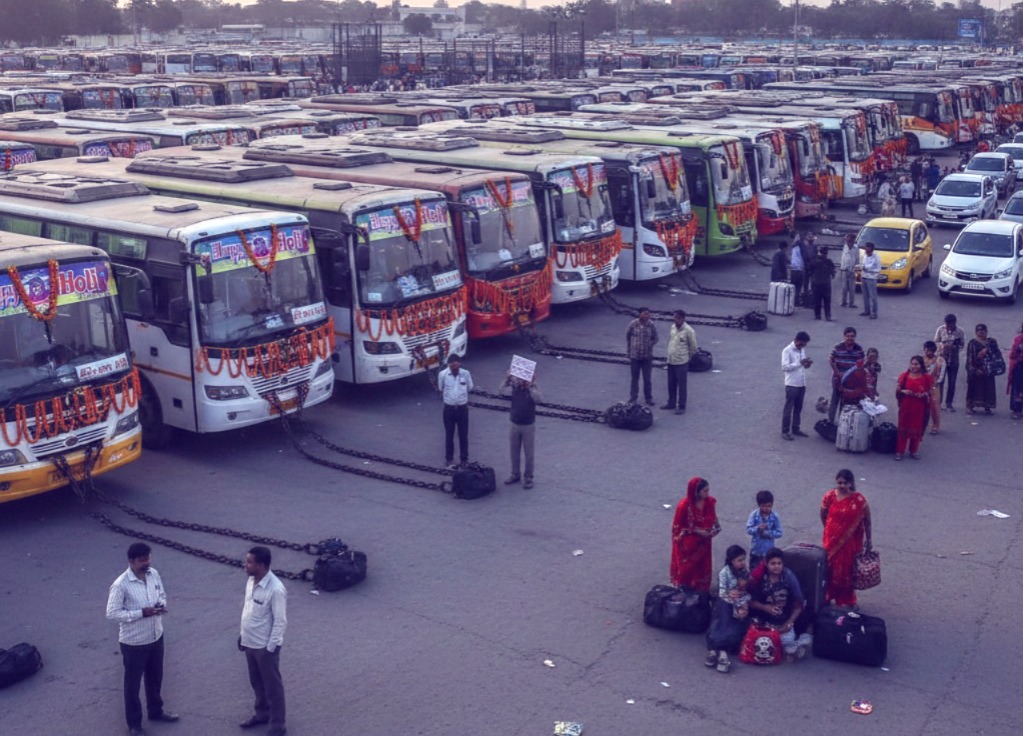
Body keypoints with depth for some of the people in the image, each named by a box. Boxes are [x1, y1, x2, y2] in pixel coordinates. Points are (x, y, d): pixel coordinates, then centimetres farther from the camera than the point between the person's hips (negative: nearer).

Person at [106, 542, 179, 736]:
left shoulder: (154, 574, -5)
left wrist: (162, 605, -13)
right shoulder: (121, 585, -24)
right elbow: (112, 614, -21)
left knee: (155, 677, 24)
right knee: (133, 683, 12)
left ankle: (156, 710, 46)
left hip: (156, 636, 6)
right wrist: (141, 613, -27)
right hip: (133, 642, -6)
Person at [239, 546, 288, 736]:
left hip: (265, 646, -8)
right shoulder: (251, 580, -2)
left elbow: (280, 622, -21)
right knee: (256, 682, 24)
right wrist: (242, 635, 16)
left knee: (272, 685, 8)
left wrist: (270, 648, -17)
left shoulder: (276, 589, -28)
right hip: (249, 643, 8)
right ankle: (262, 713, 44)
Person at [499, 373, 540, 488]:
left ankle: (529, 478, 13)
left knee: (528, 453, 4)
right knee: (514, 452, 14)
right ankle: (515, 475, 28)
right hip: (514, 425, 4)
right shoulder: (514, 388, -2)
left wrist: (531, 385, -41)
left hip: (528, 426, -4)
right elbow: (501, 392, -14)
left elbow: (537, 398, -32)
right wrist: (507, 380, -26)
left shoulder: (532, 389, -12)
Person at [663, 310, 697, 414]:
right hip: (670, 361, 7)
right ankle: (671, 403, 30)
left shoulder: (688, 330, -15)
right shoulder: (672, 327, 5)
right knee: (671, 384, 16)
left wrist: (688, 357, 5)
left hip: (681, 362, -6)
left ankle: (681, 407, 8)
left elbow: (693, 347, -6)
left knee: (682, 385, 1)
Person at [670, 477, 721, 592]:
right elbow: (677, 527, -16)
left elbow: (713, 519, 8)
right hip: (687, 545, -5)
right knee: (686, 571, 10)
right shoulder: (684, 505, -25)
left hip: (703, 543, 5)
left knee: (703, 570, 17)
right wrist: (696, 531, -20)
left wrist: (714, 530, -13)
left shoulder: (709, 502, -9)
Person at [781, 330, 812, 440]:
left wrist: (806, 364, -3)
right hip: (792, 384, -7)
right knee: (788, 408, -1)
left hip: (802, 384, 7)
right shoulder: (787, 350, -12)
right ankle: (785, 431, 5)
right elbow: (785, 367, -19)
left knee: (798, 408, 14)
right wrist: (800, 363, -24)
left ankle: (796, 429, 24)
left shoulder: (802, 349, 11)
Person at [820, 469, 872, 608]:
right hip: (832, 540, 2)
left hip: (851, 541, -2)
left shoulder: (859, 500, -14)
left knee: (846, 570, 7)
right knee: (829, 568, 11)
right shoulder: (829, 496, -8)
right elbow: (823, 515, 7)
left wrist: (868, 540, -2)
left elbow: (866, 520, -5)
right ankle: (826, 597, 28)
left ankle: (846, 601, 23)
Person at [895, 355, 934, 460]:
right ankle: (899, 451, 11)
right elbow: (897, 390, 3)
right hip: (905, 406, 0)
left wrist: (924, 394, -18)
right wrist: (903, 391, -16)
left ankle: (914, 451, 23)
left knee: (916, 429, 9)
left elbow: (930, 392, 2)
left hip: (919, 408, 0)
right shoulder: (905, 375, -1)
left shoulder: (926, 378, -3)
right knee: (903, 428, 4)